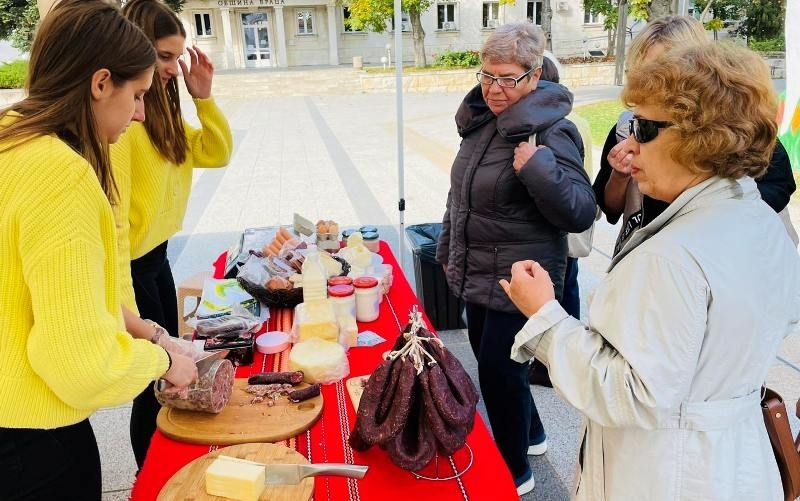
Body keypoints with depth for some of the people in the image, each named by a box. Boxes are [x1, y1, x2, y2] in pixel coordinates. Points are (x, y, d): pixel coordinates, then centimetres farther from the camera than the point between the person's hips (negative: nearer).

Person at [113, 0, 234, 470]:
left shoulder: (162, 107, 6)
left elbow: (216, 154, 12)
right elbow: (111, 217, -25)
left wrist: (204, 97, -3)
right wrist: (124, 311, -25)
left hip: (157, 258, 9)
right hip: (131, 267, -9)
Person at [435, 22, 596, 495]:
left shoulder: (552, 131, -19)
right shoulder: (481, 119, 5)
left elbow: (581, 213, -23)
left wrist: (538, 169, -37)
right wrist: (448, 249, 23)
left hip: (518, 280, -8)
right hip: (476, 273, 8)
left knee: (498, 371, 2)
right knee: (488, 357, 21)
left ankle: (515, 473, 26)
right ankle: (531, 434, 46)